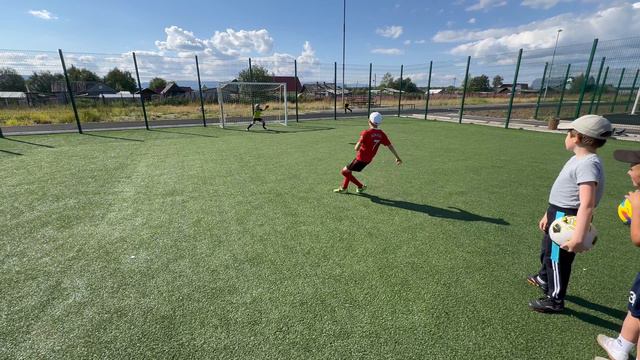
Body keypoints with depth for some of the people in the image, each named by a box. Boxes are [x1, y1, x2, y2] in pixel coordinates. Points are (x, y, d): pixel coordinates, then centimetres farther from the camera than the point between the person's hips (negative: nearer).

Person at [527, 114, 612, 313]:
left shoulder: (588, 164, -26)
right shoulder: (578, 159, 7)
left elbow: (587, 204, -36)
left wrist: (578, 237, -43)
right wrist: (548, 214, 21)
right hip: (559, 215, 10)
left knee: (557, 258, 7)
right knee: (547, 250, 29)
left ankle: (555, 300, 28)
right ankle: (544, 279, 55)